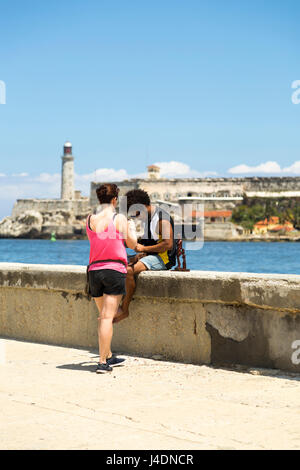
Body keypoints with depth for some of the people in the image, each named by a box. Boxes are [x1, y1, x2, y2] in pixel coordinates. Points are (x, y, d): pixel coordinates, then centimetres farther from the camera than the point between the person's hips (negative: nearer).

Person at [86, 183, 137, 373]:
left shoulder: (90, 220, 5)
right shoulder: (119, 218, -6)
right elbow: (132, 244, 1)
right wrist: (132, 228, 21)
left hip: (94, 270, 5)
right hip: (114, 269, -5)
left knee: (103, 316, 17)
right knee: (108, 317, -7)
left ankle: (108, 356, 28)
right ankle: (103, 362, -9)